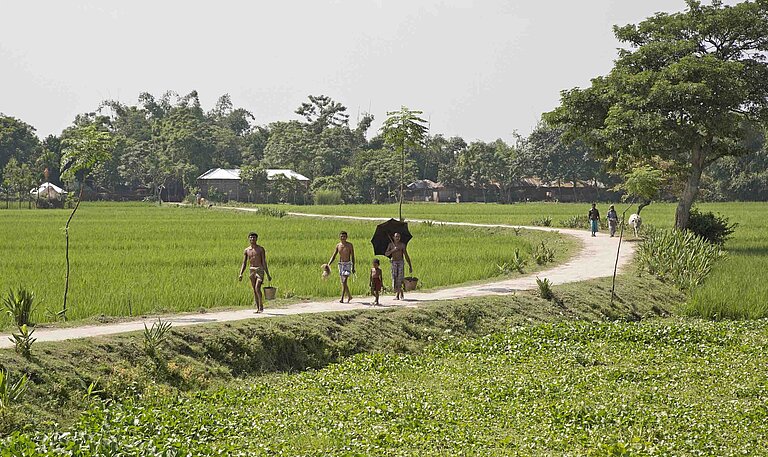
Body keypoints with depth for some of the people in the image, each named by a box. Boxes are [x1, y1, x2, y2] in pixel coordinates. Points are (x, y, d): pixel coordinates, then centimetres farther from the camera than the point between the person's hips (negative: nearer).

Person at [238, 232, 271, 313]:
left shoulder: (261, 249, -2)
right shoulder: (246, 250, 7)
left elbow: (264, 262, -3)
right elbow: (244, 263, 7)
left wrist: (268, 275, -5)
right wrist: (241, 274, -5)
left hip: (260, 270, -4)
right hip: (251, 270, 4)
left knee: (257, 288, -18)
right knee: (254, 290, 4)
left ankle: (261, 306, -7)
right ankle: (257, 308, 10)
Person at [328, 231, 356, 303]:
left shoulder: (349, 245, -6)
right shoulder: (338, 245, 4)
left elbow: (352, 256, -3)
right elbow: (333, 256, 6)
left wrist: (353, 267, -7)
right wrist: (328, 264, -8)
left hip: (348, 264, -5)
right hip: (341, 264, 5)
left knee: (344, 281, -16)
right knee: (343, 283, 11)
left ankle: (342, 298, -19)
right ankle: (349, 296, 28)